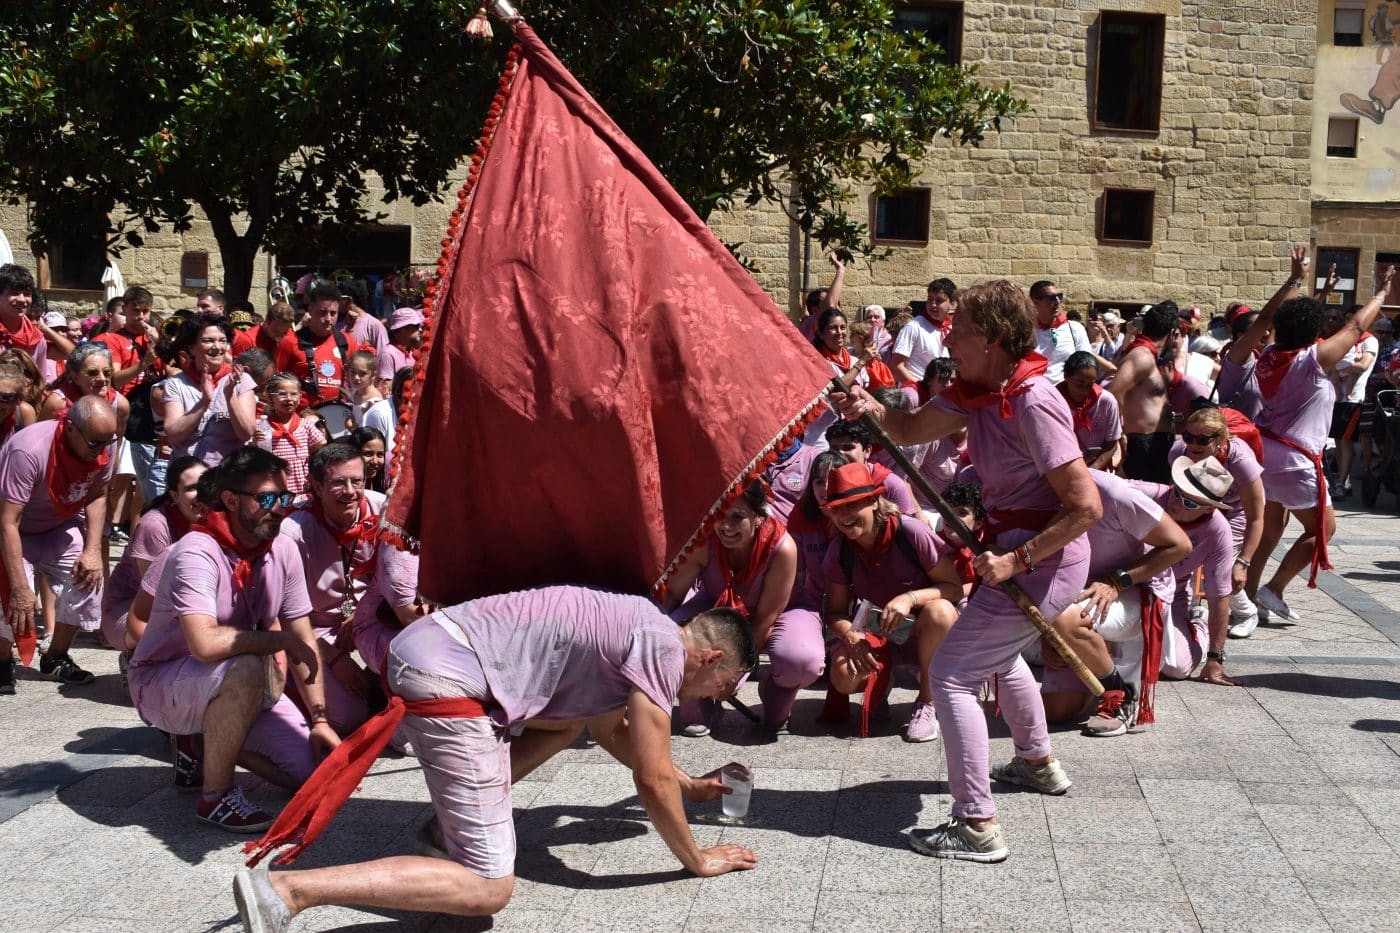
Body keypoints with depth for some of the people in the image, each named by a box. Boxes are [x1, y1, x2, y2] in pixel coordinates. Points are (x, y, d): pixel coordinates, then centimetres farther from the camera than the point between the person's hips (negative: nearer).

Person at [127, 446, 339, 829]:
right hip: (163, 682, -6)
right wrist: (282, 640, -27)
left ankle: (212, 746, 17)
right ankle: (215, 795, -19)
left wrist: (319, 719, -4)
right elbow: (205, 643, -40)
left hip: (237, 688, 7)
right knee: (247, 667, -37)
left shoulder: (283, 551, -5)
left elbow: (303, 640, 2)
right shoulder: (197, 553, -26)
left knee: (309, 768, -7)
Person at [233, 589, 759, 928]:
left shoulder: (632, 627, 23)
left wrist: (690, 786, 41)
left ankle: (450, 818, 18)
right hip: (445, 679, -10)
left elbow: (611, 731, 38)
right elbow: (652, 780, -5)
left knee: (573, 714, 30)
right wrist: (696, 860, 10)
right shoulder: (665, 648, -5)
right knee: (488, 890, -10)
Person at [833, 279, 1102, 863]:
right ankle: (1039, 763, 53)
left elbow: (1086, 506, -26)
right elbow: (912, 429, 7)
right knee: (997, 653, 33)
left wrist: (1015, 561, -26)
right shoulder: (976, 391, 2)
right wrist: (871, 410, -14)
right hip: (1016, 550, 10)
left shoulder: (1032, 404, -25)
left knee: (951, 674, -10)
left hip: (1044, 561, -10)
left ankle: (978, 826, -7)